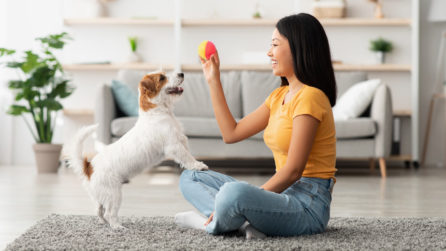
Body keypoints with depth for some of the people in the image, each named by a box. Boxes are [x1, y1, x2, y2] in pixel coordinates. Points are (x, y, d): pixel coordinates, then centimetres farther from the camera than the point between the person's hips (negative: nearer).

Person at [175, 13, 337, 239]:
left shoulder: (309, 97, -14)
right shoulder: (279, 96, 16)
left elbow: (293, 170, -19)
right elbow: (231, 133, 16)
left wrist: (252, 198, -20)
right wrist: (213, 81, 19)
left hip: (307, 204, -10)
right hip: (284, 194, 10)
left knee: (234, 192, -40)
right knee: (190, 178, 12)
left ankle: (212, 225, -6)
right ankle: (247, 222, -14)